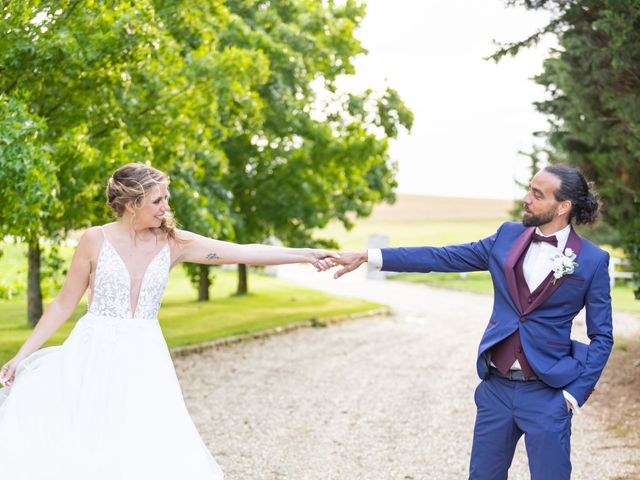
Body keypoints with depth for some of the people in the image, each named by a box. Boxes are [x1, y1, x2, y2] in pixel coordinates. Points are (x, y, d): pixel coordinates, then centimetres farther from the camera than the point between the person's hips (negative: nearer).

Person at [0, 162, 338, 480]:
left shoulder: (173, 243, 0)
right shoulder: (95, 240, -6)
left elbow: (243, 253, -6)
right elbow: (64, 303, 1)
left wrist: (306, 255, -12)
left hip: (143, 359, 2)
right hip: (95, 353, -2)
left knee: (147, 452, -4)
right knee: (76, 452, -3)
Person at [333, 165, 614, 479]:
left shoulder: (593, 260, -6)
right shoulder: (508, 236, 4)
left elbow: (601, 336, -2)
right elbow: (442, 257, 3)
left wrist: (576, 393, -10)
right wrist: (367, 258, -1)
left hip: (546, 394, -4)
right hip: (496, 387, 4)